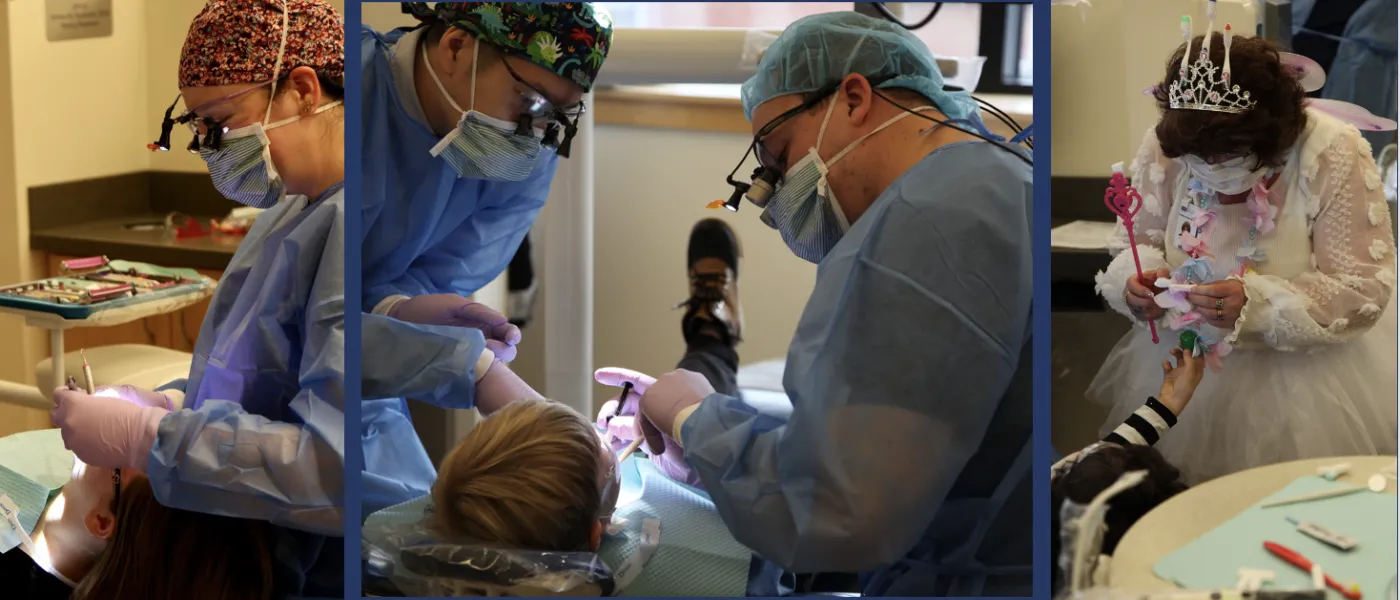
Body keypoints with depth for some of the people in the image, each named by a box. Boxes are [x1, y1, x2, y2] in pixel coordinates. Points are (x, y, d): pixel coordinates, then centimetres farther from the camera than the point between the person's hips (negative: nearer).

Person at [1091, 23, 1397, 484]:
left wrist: (1256, 304, -34)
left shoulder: (1334, 154, -20)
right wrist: (1138, 281, -21)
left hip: (1308, 360, -3)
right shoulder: (1165, 145, -10)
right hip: (1184, 354, 3)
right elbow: (1137, 243, 4)